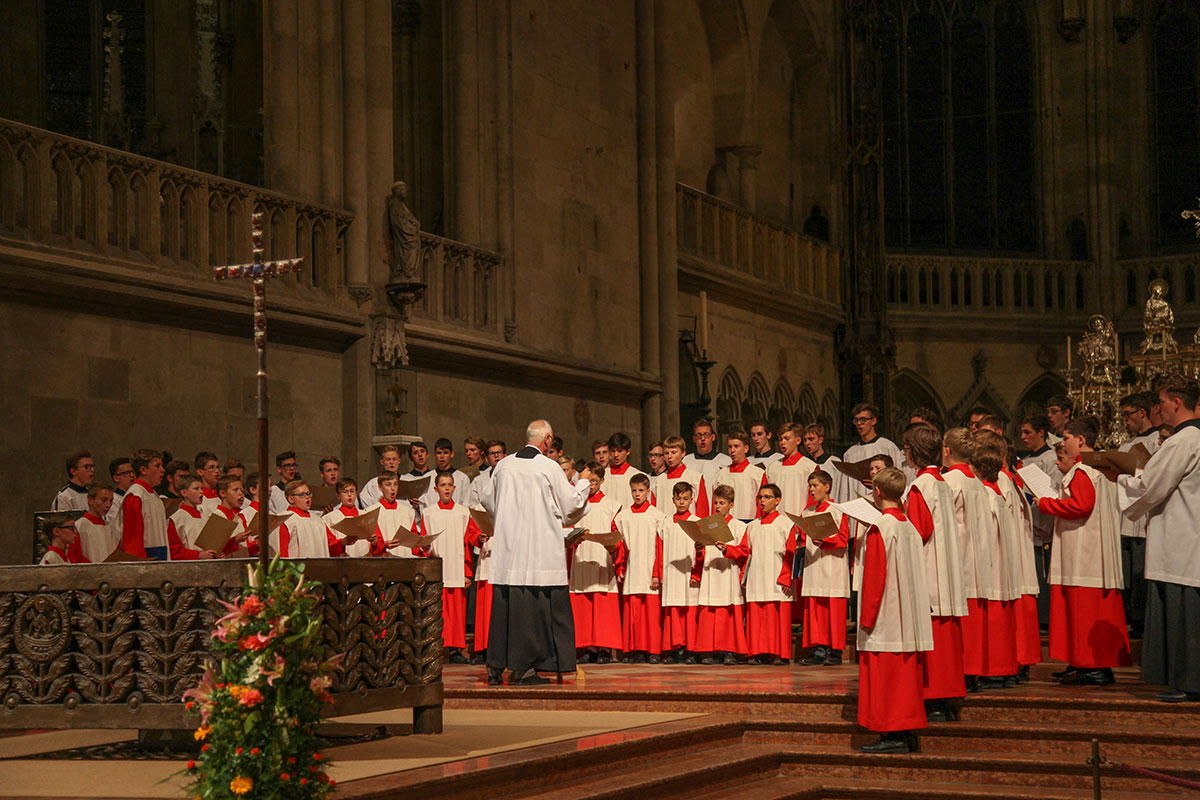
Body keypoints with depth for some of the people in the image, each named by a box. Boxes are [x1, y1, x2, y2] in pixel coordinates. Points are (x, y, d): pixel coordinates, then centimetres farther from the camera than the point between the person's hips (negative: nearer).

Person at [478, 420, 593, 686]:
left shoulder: (503, 466, 4)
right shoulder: (549, 468, -9)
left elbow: (486, 498, 18)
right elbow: (571, 504, -1)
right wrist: (583, 483, 18)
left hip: (506, 547, 5)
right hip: (539, 551, -5)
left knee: (504, 602, 9)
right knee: (533, 604, -1)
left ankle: (495, 667, 10)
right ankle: (525, 668, -2)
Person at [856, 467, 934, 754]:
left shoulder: (880, 529, -14)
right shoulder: (910, 527, 10)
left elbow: (874, 577, -15)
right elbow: (916, 576, 14)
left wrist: (866, 618, -11)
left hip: (885, 621, -8)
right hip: (908, 621, 8)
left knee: (884, 678, -4)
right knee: (905, 674, 10)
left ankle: (892, 736, -4)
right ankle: (907, 733, 13)